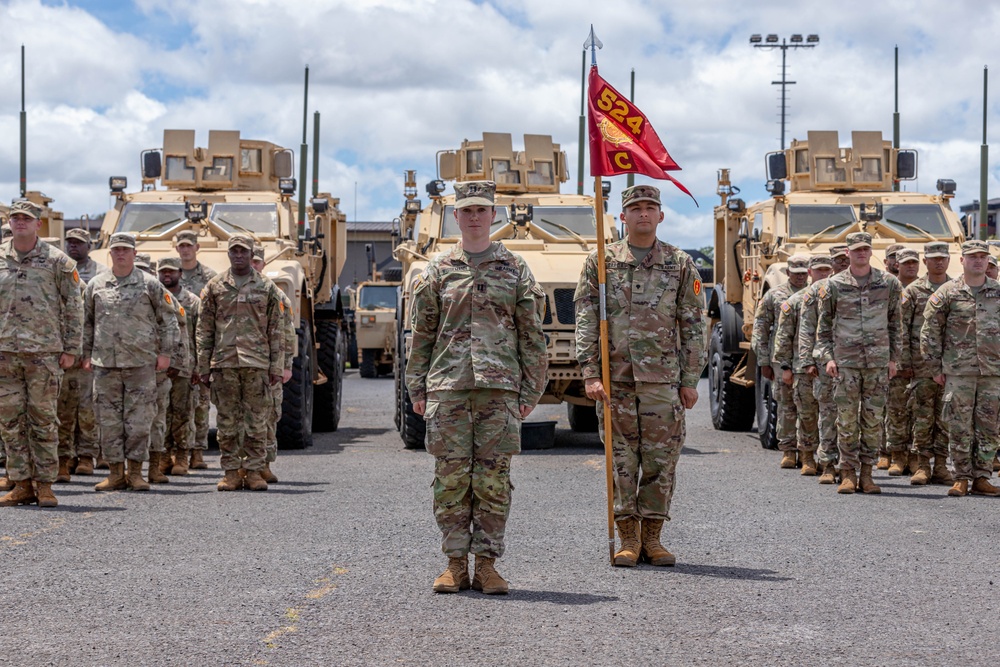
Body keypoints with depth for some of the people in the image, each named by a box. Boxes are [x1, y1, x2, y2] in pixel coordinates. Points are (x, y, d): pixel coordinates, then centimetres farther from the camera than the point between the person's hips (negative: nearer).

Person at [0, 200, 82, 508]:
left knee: (44, 420, 0)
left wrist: (71, 350, -2)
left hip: (44, 352, -3)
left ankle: (45, 484, 6)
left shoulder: (57, 261, 1)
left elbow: (73, 307, 3)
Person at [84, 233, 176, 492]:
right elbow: (87, 322, 18)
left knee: (139, 419, -3)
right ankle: (116, 472, 10)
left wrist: (165, 352, 1)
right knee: (109, 420, 2)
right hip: (105, 363, 2)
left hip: (141, 363, -2)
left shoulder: (150, 284, 4)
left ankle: (136, 472, 6)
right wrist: (86, 353, 13)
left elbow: (168, 320, 7)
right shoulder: (95, 285, 11)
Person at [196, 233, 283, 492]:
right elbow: (204, 330, 7)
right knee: (227, 422, 2)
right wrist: (203, 368, 2)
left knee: (257, 422, 0)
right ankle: (231, 473, 8)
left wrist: (276, 368, 1)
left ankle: (253, 471, 7)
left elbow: (275, 331, 7)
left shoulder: (266, 287, 7)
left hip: (257, 363, 0)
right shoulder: (215, 287, 7)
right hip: (224, 363, 0)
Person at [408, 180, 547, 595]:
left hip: (500, 388, -1)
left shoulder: (515, 270, 9)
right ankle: (456, 562, 7)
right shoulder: (438, 271, 10)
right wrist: (417, 389, 5)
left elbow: (532, 336, 8)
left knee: (493, 477, -1)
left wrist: (531, 391, 2)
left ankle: (487, 563, 5)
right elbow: (421, 334, 12)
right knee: (451, 475, -1)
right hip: (448, 387, 1)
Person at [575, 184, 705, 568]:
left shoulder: (680, 264, 7)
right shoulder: (601, 262, 5)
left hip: (663, 380, 1)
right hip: (615, 378, 0)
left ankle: (652, 537, 11)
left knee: (661, 460, 2)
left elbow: (692, 327, 7)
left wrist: (691, 380, 2)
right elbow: (585, 320, 1)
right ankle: (628, 539, 9)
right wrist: (590, 374, -8)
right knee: (621, 459, 2)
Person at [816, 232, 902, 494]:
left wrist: (893, 358, 7)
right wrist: (827, 357, -1)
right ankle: (848, 473, 6)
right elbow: (824, 325, 8)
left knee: (873, 419, 3)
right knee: (847, 419, -1)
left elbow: (894, 323, 12)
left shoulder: (889, 283, 6)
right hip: (845, 362, -1)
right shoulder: (834, 286, 3)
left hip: (878, 361, 1)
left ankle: (867, 473, 9)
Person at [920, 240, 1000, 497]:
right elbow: (930, 331, 3)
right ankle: (962, 478, 7)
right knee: (960, 427, -1)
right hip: (958, 371, -2)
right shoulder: (947, 292, 1)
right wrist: (936, 368, 0)